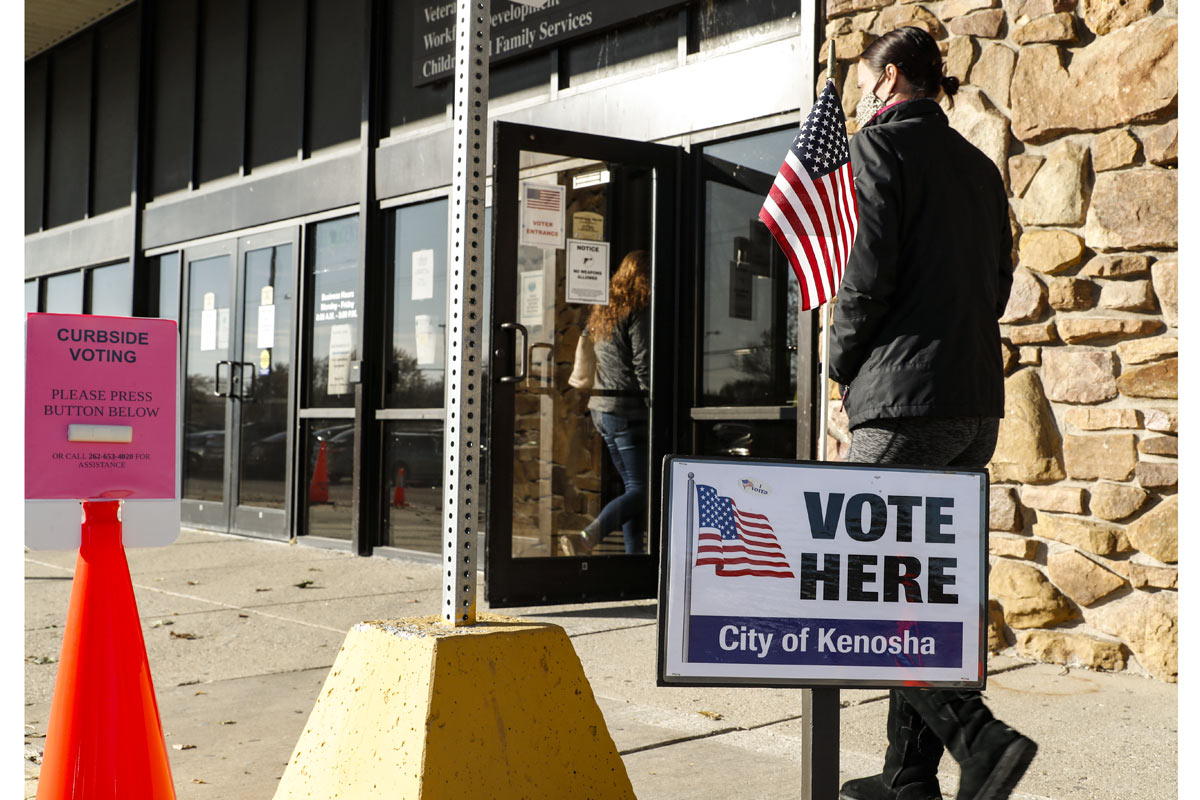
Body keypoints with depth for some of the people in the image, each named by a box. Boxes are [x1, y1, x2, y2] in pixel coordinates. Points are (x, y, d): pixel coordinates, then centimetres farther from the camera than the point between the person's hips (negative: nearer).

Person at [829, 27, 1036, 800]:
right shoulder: (978, 164, 19)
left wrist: (843, 361, 0)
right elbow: (998, 283, 19)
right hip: (979, 400, 8)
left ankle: (980, 737, -15)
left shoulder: (882, 143, -4)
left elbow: (870, 271, -14)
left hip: (907, 395, -8)